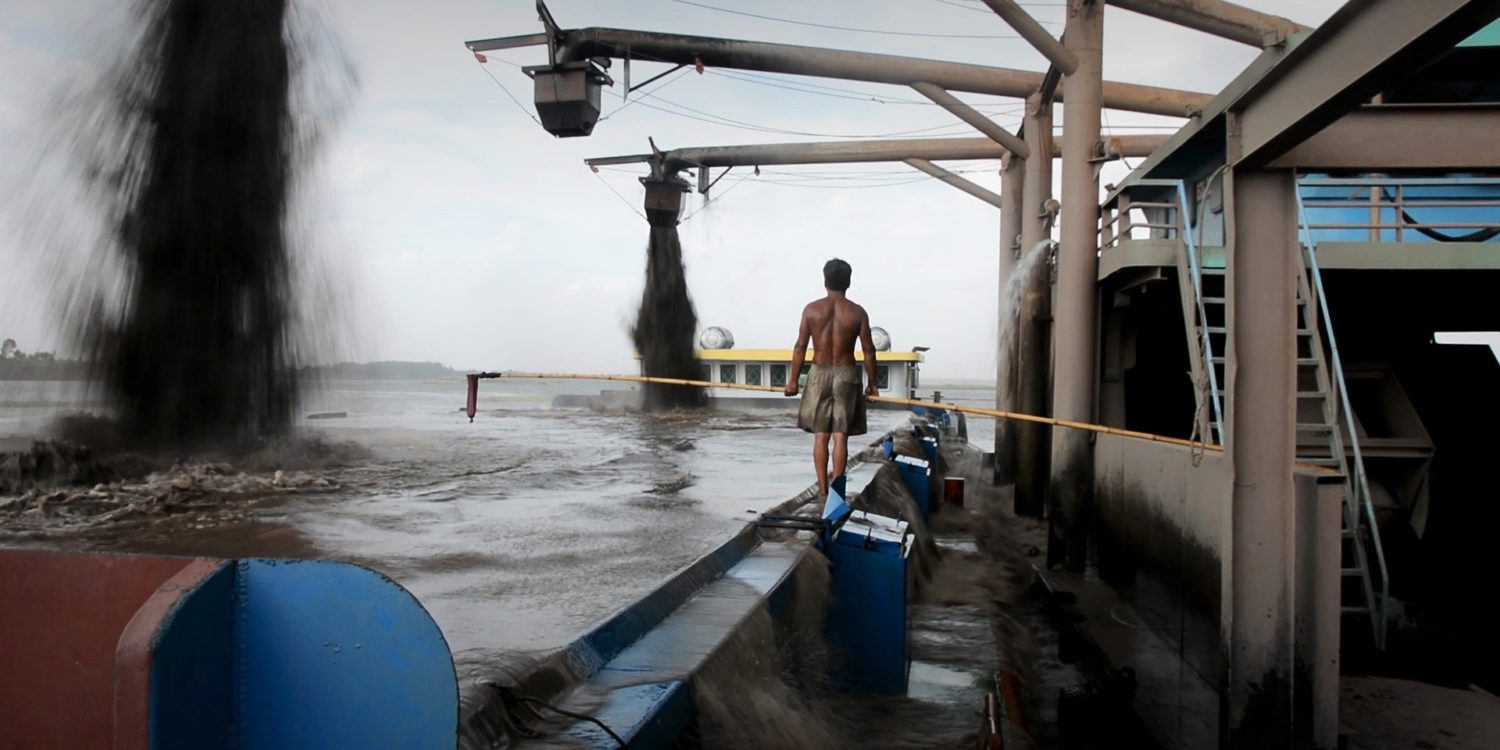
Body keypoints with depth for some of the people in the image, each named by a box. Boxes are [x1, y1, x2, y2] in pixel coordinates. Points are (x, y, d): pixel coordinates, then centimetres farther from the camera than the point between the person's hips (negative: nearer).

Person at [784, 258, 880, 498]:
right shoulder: (857, 312, -3)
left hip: (819, 375, 1)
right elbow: (868, 350, -1)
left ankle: (822, 488, 8)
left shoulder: (812, 309, -3)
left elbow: (800, 347, -2)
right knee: (840, 436, 2)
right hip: (846, 376, -1)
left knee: (820, 435, 8)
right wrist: (871, 383, 8)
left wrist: (793, 380, 5)